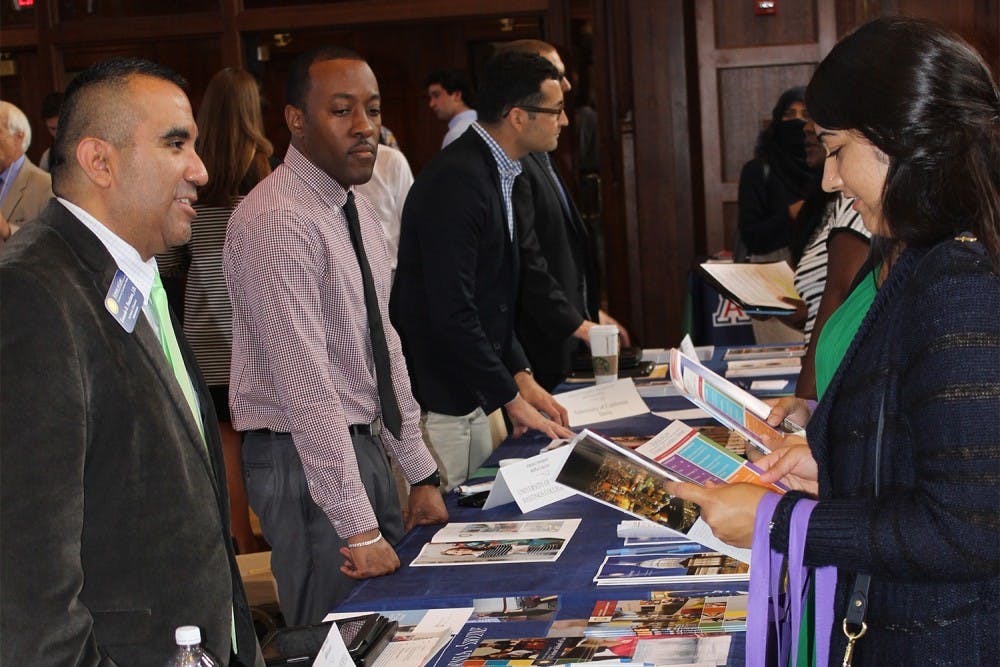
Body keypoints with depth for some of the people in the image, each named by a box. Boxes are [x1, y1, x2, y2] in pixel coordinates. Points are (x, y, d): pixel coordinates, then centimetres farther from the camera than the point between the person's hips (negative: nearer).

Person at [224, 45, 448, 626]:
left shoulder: (357, 208, 9)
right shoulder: (275, 222, -21)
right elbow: (306, 386, -24)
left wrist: (422, 474, 12)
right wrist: (359, 529, -23)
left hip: (364, 445, 9)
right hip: (305, 462, -9)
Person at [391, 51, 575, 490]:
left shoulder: (494, 173, 11)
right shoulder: (457, 182, -21)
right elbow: (452, 313, -24)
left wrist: (521, 375, 11)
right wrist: (513, 399, -16)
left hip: (468, 396, 10)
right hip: (434, 403, -10)